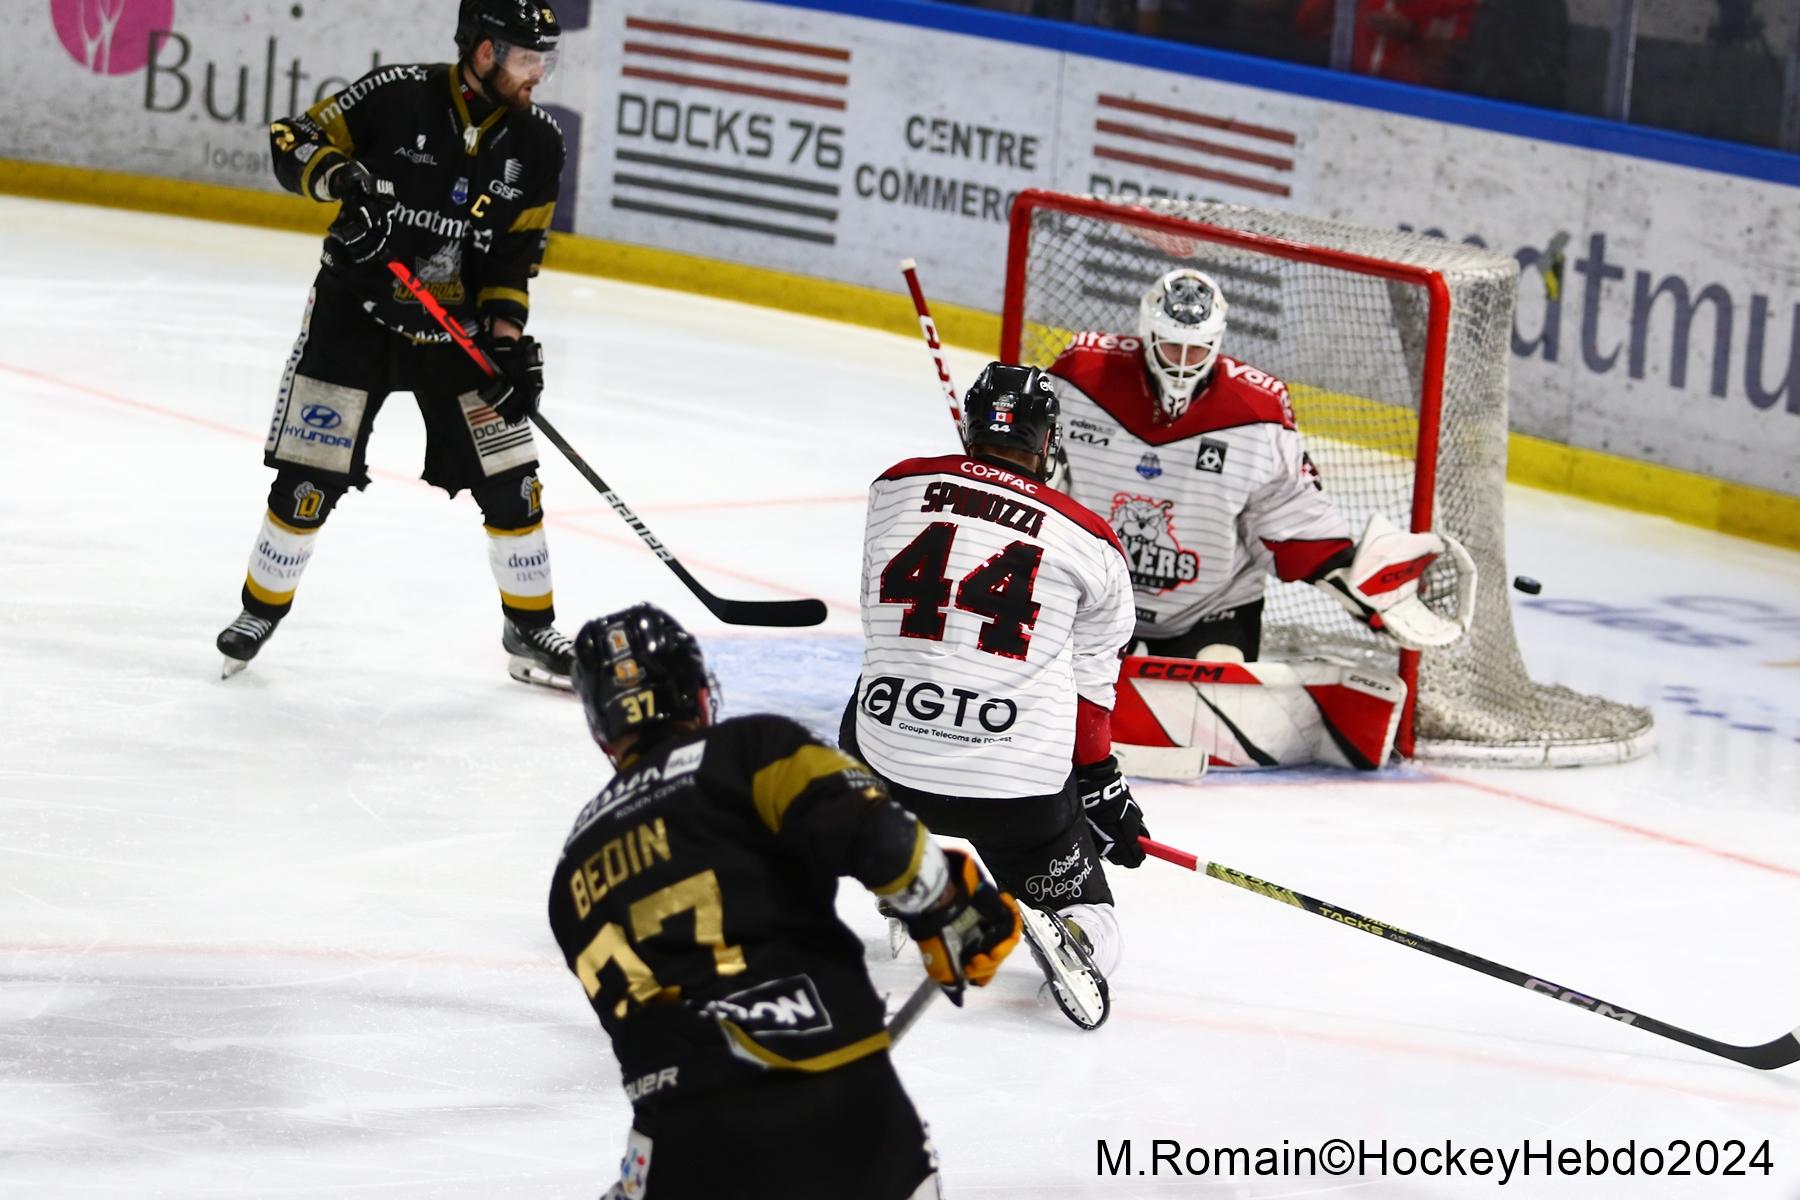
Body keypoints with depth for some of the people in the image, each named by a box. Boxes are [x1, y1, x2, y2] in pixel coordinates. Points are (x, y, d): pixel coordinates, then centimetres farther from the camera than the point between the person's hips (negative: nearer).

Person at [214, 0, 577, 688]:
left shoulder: (536, 142, -4)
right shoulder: (395, 98, -16)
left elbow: (517, 252, 1)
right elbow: (294, 141, -8)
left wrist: (508, 338, -10)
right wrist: (340, 178, -28)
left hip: (455, 329, 3)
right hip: (355, 313, -3)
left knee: (509, 480, 0)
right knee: (310, 478, -3)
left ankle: (530, 630, 16)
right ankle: (262, 607, 19)